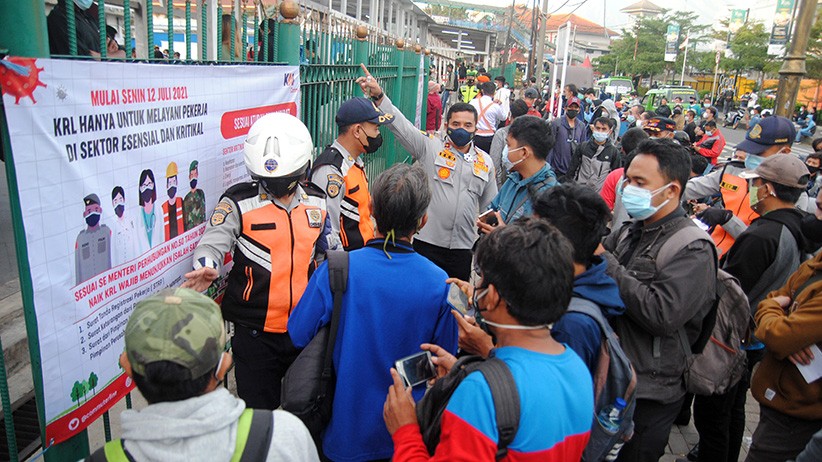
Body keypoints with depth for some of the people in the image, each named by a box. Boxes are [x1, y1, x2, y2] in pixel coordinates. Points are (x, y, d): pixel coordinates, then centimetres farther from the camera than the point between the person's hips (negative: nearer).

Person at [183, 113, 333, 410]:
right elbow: (212, 243, -18)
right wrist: (207, 268, -37)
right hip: (255, 331, -4)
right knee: (259, 411, 10)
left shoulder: (317, 202, 5)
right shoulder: (239, 204, -9)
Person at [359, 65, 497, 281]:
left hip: (463, 247, 3)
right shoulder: (430, 148, -1)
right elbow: (400, 125, -12)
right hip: (427, 242, -3)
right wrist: (378, 95, -26)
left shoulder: (485, 162, 11)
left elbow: (489, 206, 18)